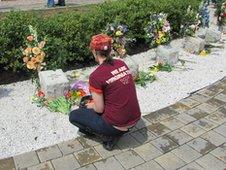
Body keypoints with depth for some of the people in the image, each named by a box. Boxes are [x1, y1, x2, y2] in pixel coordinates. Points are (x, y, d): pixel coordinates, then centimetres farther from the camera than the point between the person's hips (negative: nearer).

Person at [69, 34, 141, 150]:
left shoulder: (96, 76, -18)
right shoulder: (122, 64, 2)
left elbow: (99, 109, -10)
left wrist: (90, 106, 12)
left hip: (116, 125, -7)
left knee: (73, 116, 13)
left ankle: (108, 136, 6)